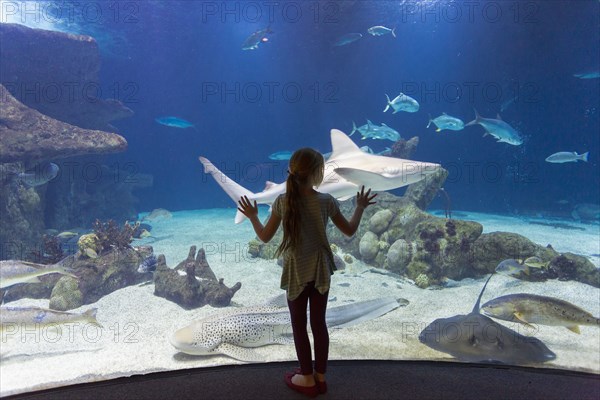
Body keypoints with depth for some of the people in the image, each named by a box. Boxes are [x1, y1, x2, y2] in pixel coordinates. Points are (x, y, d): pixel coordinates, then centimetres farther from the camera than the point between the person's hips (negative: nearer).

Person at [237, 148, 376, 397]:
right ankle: (320, 376, 26)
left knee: (299, 325, 12)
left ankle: (307, 379, 23)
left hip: (296, 272, -1)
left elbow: (265, 237, -5)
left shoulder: (282, 201, -13)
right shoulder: (326, 201, -11)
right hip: (320, 270, 2)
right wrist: (360, 207, 14)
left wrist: (252, 216, 12)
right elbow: (350, 231, 0)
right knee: (319, 323, 14)